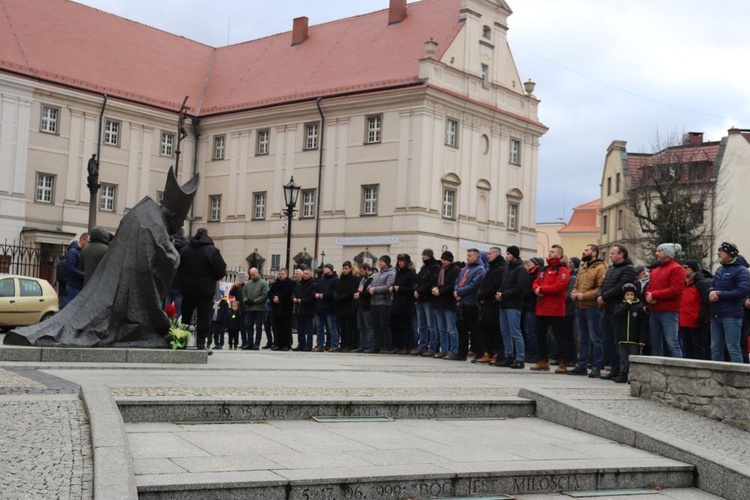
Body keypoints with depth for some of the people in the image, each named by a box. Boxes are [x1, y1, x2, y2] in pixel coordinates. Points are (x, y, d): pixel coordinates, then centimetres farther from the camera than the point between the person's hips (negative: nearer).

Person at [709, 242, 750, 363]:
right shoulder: (720, 270, 17)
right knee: (715, 348, 12)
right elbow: (712, 286, 21)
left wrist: (720, 295, -15)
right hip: (716, 315, 8)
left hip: (731, 316, -8)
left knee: (733, 349, -7)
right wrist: (711, 292, -5)